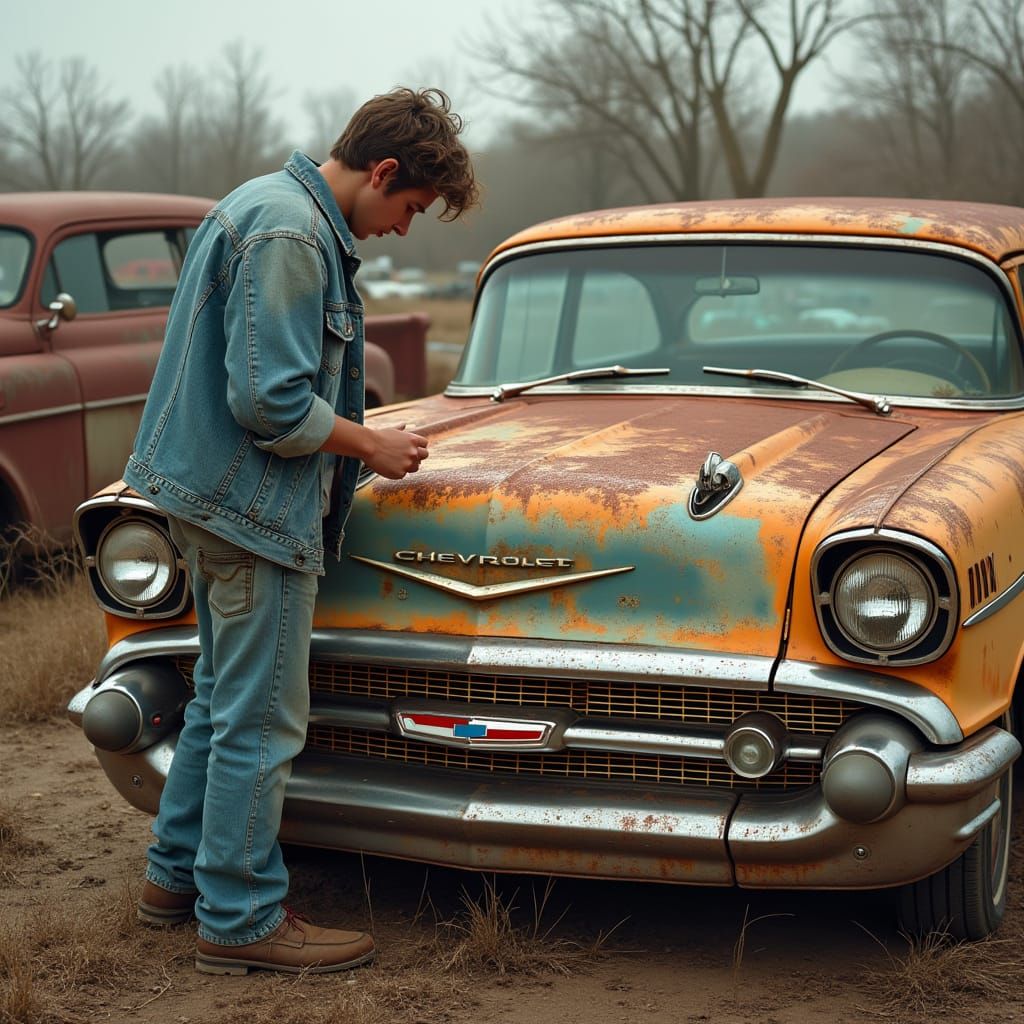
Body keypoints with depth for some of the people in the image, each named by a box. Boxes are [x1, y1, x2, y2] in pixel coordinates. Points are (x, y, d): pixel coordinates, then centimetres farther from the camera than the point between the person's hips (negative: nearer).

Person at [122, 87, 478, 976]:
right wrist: (372, 446, -12)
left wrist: (356, 435, 15)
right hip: (253, 503, -11)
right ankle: (240, 920, 9)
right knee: (260, 720, -1)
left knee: (223, 697, 20)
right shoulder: (290, 235, -21)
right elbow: (270, 402, -25)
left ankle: (177, 876, 31)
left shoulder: (269, 204, 13)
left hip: (212, 492, 11)